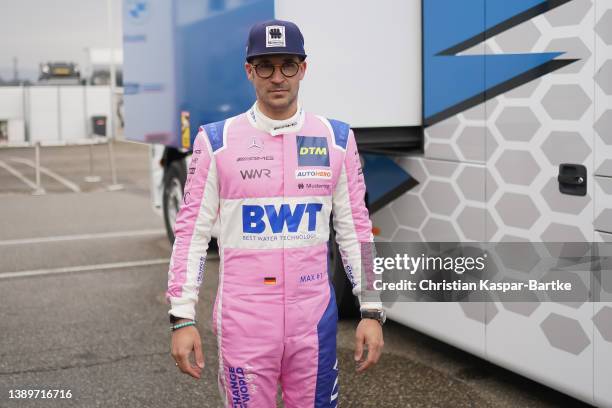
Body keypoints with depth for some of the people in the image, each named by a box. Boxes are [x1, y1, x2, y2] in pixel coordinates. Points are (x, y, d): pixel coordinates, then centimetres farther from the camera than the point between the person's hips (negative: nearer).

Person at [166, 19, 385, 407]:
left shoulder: (337, 139, 3)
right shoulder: (216, 141, -2)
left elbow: (355, 230, 5)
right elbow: (192, 232, -1)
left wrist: (372, 311, 0)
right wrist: (183, 318, -5)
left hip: (314, 317, 2)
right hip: (242, 319, -1)